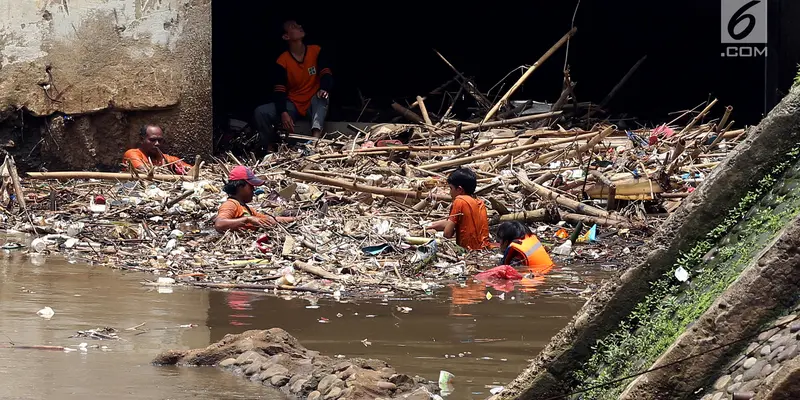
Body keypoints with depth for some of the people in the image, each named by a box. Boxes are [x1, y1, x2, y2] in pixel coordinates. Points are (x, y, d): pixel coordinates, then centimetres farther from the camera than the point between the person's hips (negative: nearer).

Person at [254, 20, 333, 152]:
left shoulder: (317, 51, -4)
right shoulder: (282, 61, -6)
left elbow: (326, 74, -13)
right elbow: (279, 91, -10)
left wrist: (324, 89, -38)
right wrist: (283, 113, -28)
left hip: (314, 103, 0)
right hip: (293, 105, 0)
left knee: (322, 96, -36)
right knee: (261, 112, -21)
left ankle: (316, 134, -54)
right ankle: (271, 145, -3)